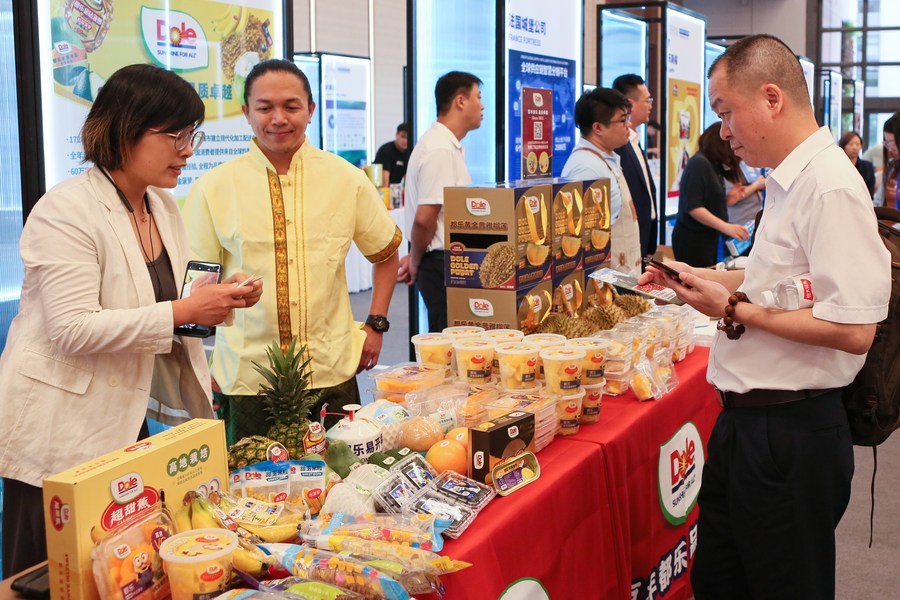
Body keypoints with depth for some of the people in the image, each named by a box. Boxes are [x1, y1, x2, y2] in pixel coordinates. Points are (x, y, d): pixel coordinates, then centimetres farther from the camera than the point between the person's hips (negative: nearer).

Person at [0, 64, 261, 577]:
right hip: (59, 437, -7)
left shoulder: (166, 208, 9)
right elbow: (73, 328, -24)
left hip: (126, 425, 7)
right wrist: (182, 312, -27)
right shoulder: (66, 210, -16)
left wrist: (217, 299, -3)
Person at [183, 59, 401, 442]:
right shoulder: (214, 188, -1)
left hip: (333, 374, 1)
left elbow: (385, 253, 16)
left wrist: (376, 324, 8)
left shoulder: (347, 180, 3)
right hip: (247, 378, -1)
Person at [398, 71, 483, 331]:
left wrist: (416, 258, 14)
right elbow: (424, 219, -22)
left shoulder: (450, 146, 15)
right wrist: (415, 262, -7)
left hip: (450, 261, 9)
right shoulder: (440, 150, -18)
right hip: (442, 263, -9)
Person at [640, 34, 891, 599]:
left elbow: (854, 330, -27)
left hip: (790, 436, -10)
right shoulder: (789, 182, 10)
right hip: (746, 421, 10)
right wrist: (705, 278, 13)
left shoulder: (831, 188, -21)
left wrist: (736, 311, -20)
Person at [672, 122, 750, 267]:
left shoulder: (714, 166, 13)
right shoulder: (699, 163, -13)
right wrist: (726, 227, -24)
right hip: (692, 240, -9)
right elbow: (693, 207, -21)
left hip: (708, 238, 9)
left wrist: (730, 198, 2)